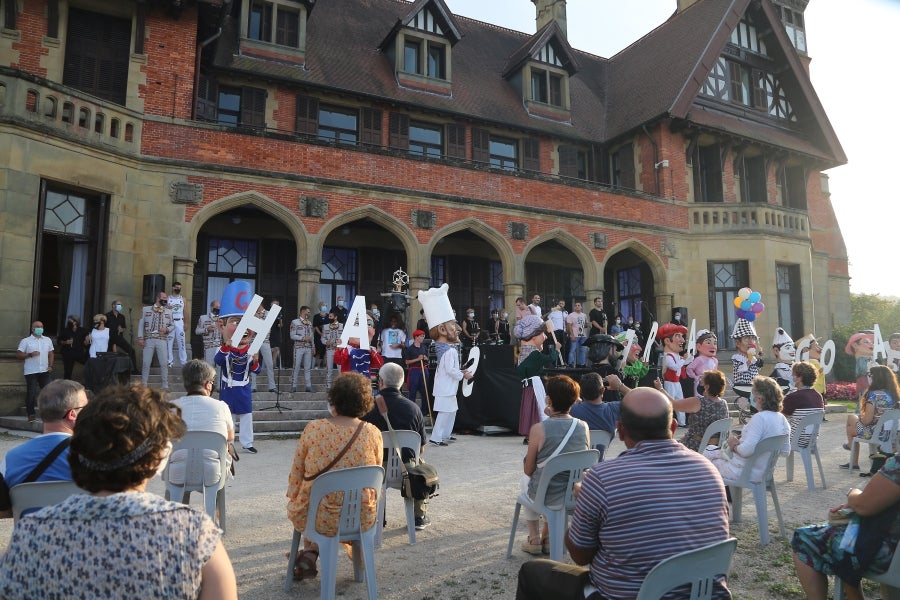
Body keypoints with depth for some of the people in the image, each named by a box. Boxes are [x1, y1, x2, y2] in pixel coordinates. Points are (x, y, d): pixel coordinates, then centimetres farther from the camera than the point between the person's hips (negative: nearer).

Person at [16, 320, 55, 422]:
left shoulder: (47, 340, 11)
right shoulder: (26, 341, -1)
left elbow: (50, 353, 16)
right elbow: (18, 355, -4)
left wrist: (50, 365, 4)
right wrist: (30, 354, -18)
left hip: (44, 371, 3)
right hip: (31, 372, -3)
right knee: (31, 393, -2)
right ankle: (31, 414, 8)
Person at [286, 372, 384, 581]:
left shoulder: (313, 429, -14)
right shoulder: (373, 433, -11)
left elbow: (296, 474, -1)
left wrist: (293, 498, 19)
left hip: (320, 518, -1)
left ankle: (309, 553, 31)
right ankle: (312, 554, 37)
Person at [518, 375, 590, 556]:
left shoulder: (539, 429, -21)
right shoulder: (583, 427, -9)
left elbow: (529, 470, -11)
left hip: (546, 496, -3)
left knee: (526, 480, 31)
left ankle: (534, 539, 34)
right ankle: (548, 538, 39)